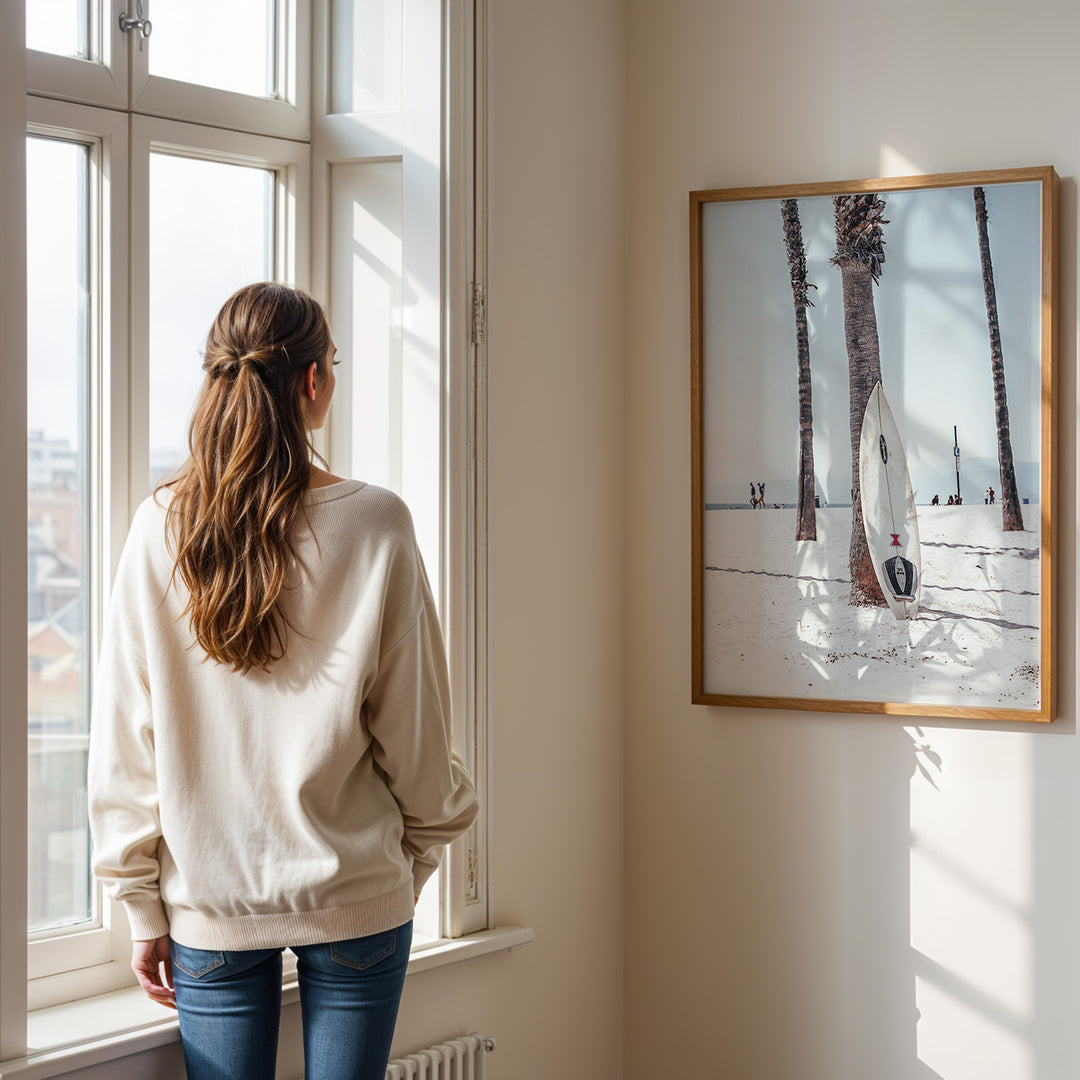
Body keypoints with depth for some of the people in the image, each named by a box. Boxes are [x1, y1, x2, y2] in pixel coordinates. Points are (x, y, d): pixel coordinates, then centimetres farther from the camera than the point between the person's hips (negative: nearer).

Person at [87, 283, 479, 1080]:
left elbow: (125, 743, -2)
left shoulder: (159, 530, -5)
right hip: (356, 894, -1)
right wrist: (421, 852, 13)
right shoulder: (375, 526, -10)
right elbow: (415, 733, -4)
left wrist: (143, 908, 6)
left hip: (209, 901, 2)